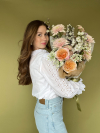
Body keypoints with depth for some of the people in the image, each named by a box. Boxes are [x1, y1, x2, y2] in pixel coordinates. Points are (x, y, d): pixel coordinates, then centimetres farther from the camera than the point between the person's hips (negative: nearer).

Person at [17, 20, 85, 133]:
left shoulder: (34, 56, 9)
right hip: (50, 112, -9)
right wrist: (79, 85, -5)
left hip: (42, 107, 9)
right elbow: (65, 91, -24)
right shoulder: (43, 58, -21)